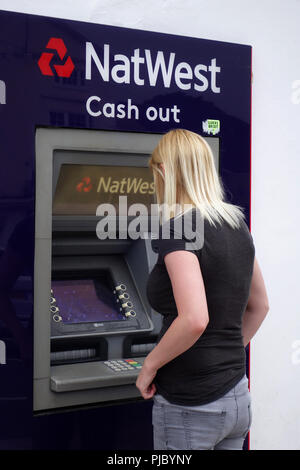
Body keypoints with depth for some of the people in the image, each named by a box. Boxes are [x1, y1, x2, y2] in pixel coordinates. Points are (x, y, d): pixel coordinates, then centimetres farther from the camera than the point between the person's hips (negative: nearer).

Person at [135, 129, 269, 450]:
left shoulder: (176, 229, -17)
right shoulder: (237, 224, 7)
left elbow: (194, 319, -27)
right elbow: (259, 305, 18)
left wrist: (149, 366, -13)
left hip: (190, 408, -7)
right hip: (238, 399, 7)